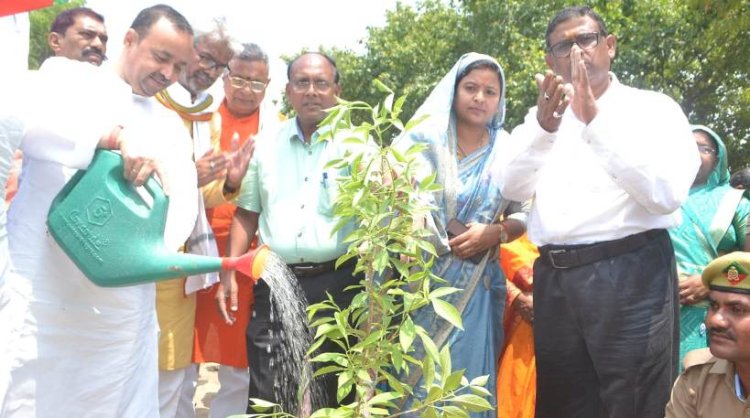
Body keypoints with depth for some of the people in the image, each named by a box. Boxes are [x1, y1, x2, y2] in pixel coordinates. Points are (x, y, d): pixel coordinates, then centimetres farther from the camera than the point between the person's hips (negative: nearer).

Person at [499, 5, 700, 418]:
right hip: (553, 279, 4)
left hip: (630, 275, -3)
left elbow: (667, 195, -13)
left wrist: (596, 122, -19)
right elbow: (513, 189, -1)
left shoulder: (654, 107, 2)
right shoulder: (544, 115, 14)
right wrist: (543, 128, -18)